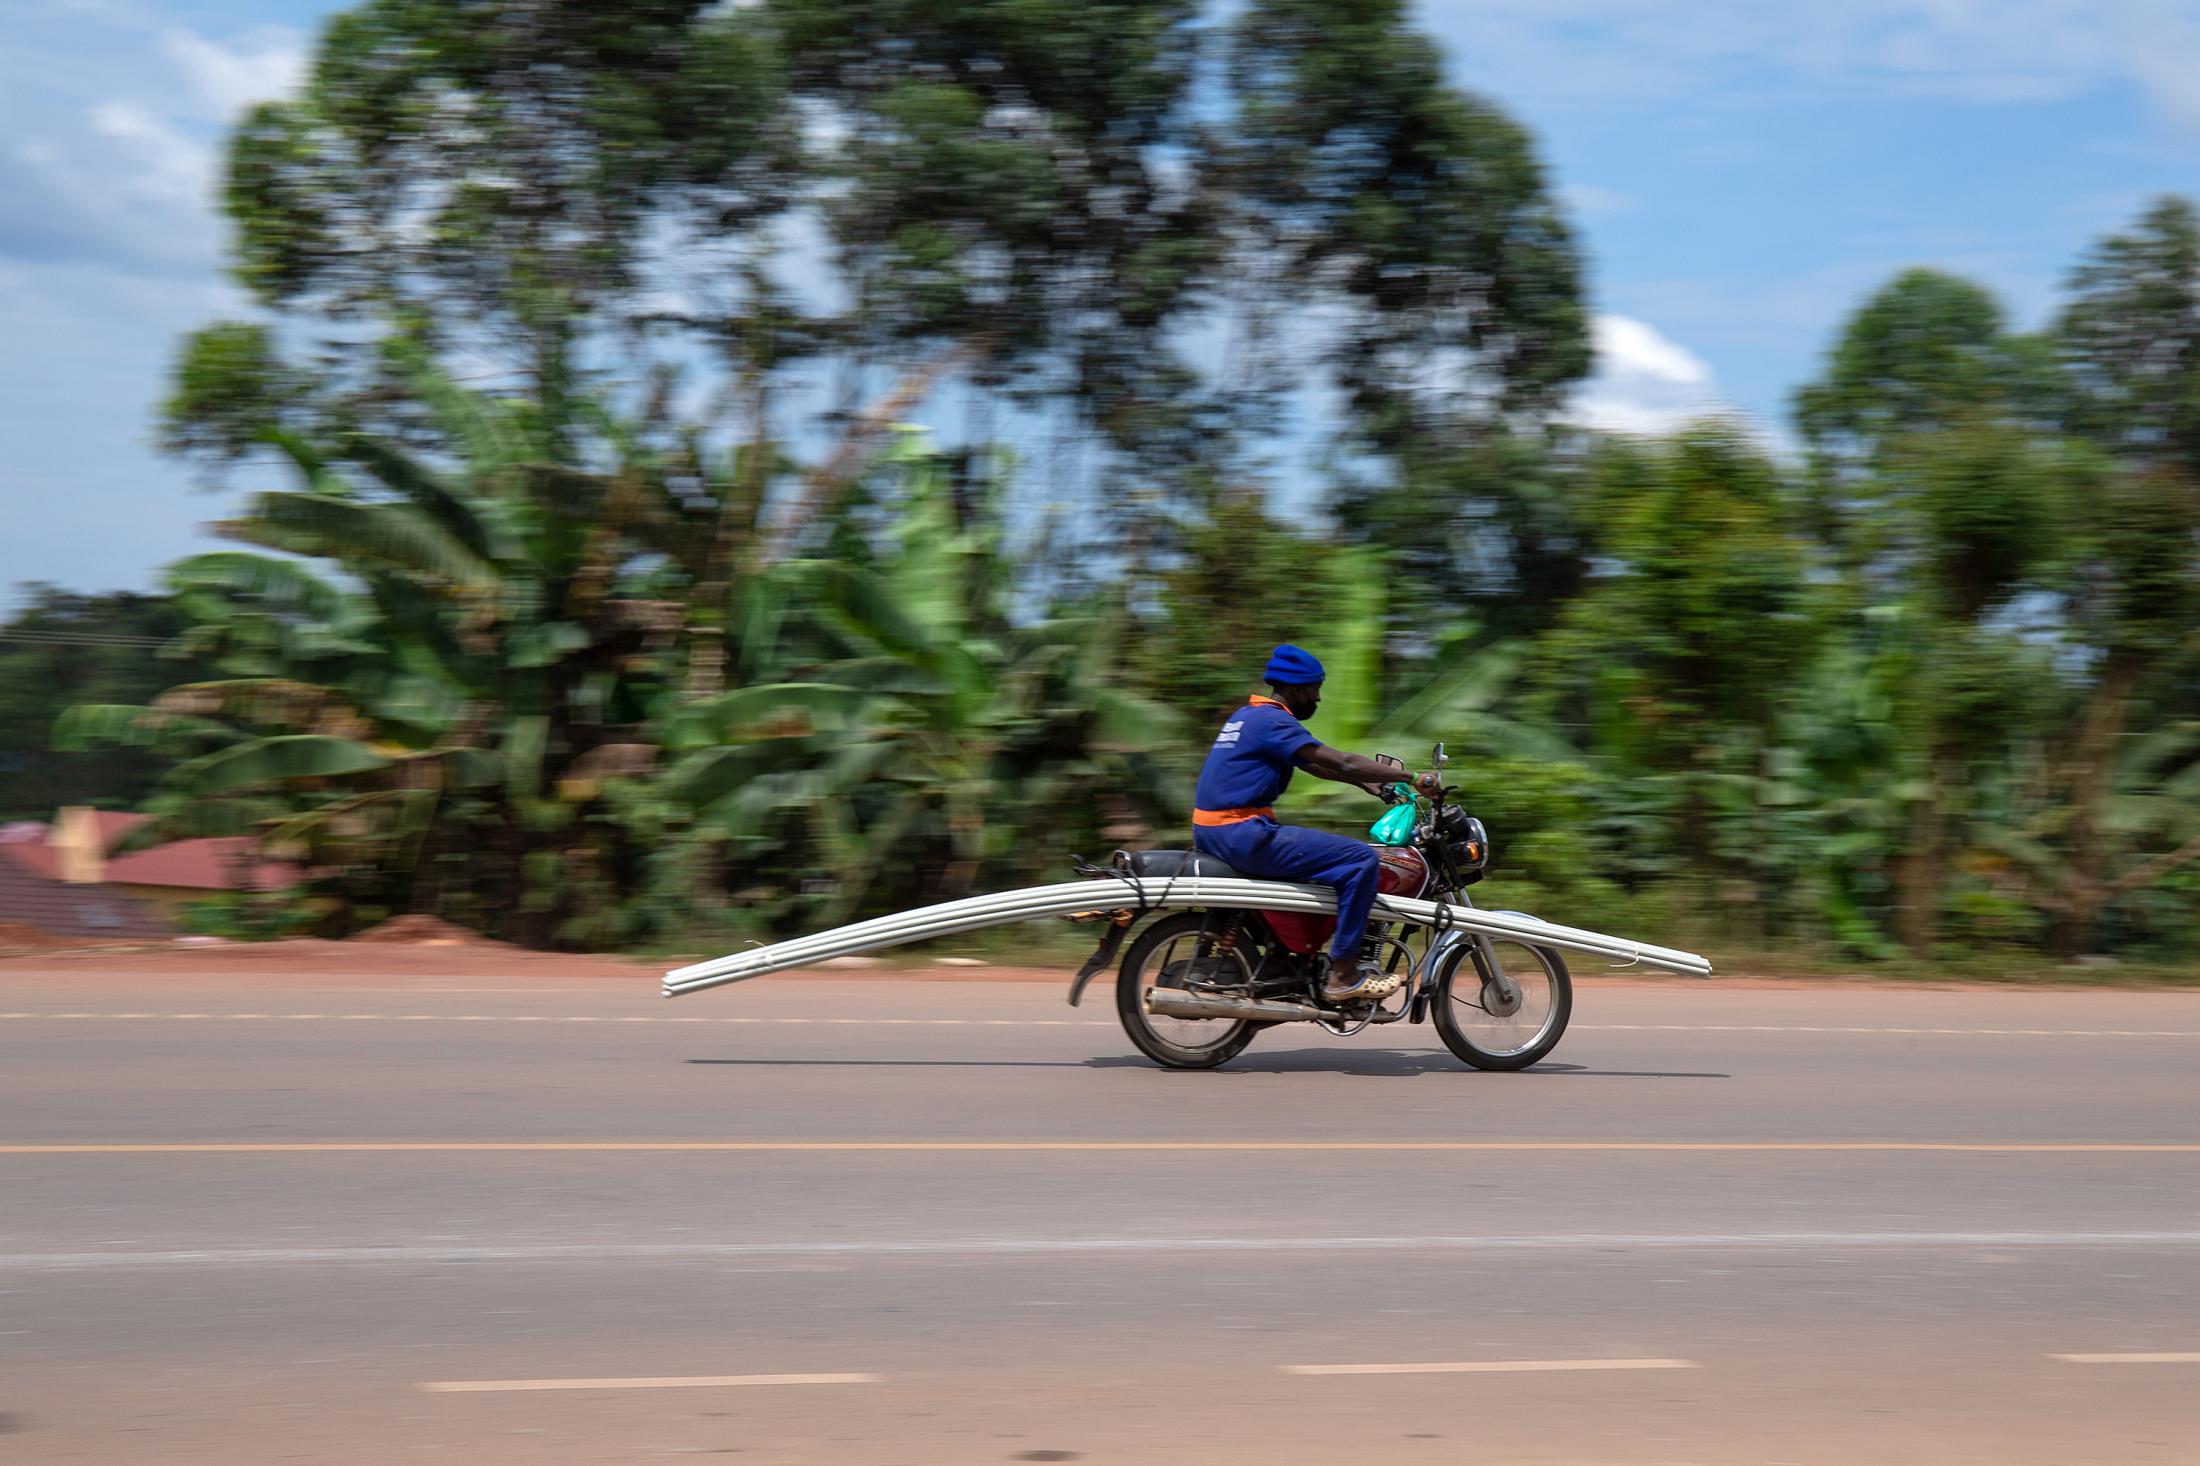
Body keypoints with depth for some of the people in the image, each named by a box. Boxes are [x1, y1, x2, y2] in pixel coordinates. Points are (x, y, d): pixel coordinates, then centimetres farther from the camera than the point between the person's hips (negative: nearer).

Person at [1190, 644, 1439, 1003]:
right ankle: (1343, 976, -13)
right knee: (1361, 859, -14)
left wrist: (1369, 783, 18)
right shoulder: (1273, 720, -12)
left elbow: (1315, 764, 26)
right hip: (1240, 834, -11)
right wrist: (1411, 778, -12)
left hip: (1211, 834, 11)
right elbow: (1342, 763, -17)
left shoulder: (1248, 715, 19)